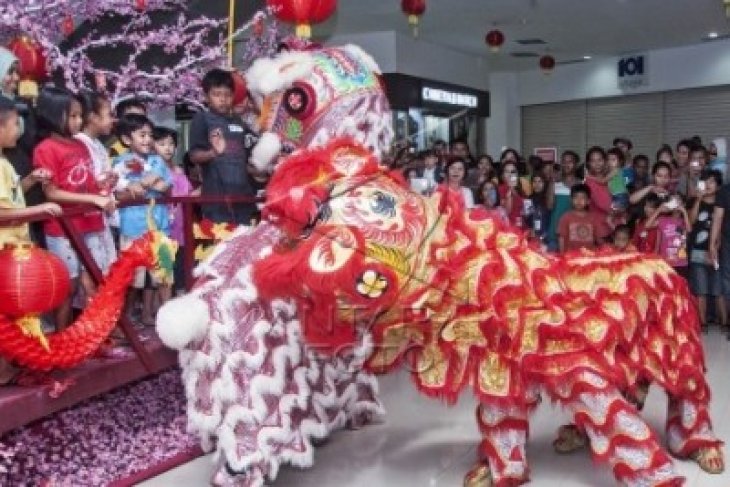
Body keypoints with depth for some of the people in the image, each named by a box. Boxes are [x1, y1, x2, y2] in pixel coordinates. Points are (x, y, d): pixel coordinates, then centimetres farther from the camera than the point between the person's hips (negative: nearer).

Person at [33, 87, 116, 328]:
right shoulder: (46, 149, -8)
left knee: (96, 285, 7)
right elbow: (52, 193, -13)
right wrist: (95, 198, -20)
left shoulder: (81, 146, 11)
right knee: (68, 287, 3)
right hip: (62, 229, -6)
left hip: (91, 225, 6)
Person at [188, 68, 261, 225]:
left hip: (242, 193, 6)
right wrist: (213, 153, -26)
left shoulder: (239, 123, 16)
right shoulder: (202, 119, 1)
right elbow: (194, 155, -7)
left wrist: (256, 172, 3)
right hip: (217, 195, -5)